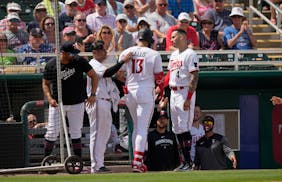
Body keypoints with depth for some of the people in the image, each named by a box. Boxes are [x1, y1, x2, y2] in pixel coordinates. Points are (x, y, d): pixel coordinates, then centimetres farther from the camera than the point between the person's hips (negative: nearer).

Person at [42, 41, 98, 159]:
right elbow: (45, 83, 5)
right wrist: (49, 98, -11)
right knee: (52, 132, -3)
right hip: (57, 104, 0)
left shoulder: (79, 61, -7)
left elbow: (94, 76, 0)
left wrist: (93, 94, -9)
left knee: (76, 132, 3)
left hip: (77, 104, 0)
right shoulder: (51, 65, -7)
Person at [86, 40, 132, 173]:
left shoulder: (100, 65, 24)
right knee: (97, 134, -10)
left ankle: (99, 165, 16)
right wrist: (122, 61, -26)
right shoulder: (94, 64, -9)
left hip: (106, 103, 11)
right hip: (97, 102, -11)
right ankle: (96, 166, -11)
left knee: (104, 135, 12)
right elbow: (108, 73, -26)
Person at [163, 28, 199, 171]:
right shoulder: (174, 55, 18)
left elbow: (194, 77, -16)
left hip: (185, 92, -9)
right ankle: (185, 161, 13)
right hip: (174, 93, 9)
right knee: (177, 129, 8)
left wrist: (188, 98, -23)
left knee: (184, 128, -13)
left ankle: (189, 162, -11)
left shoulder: (190, 54, -10)